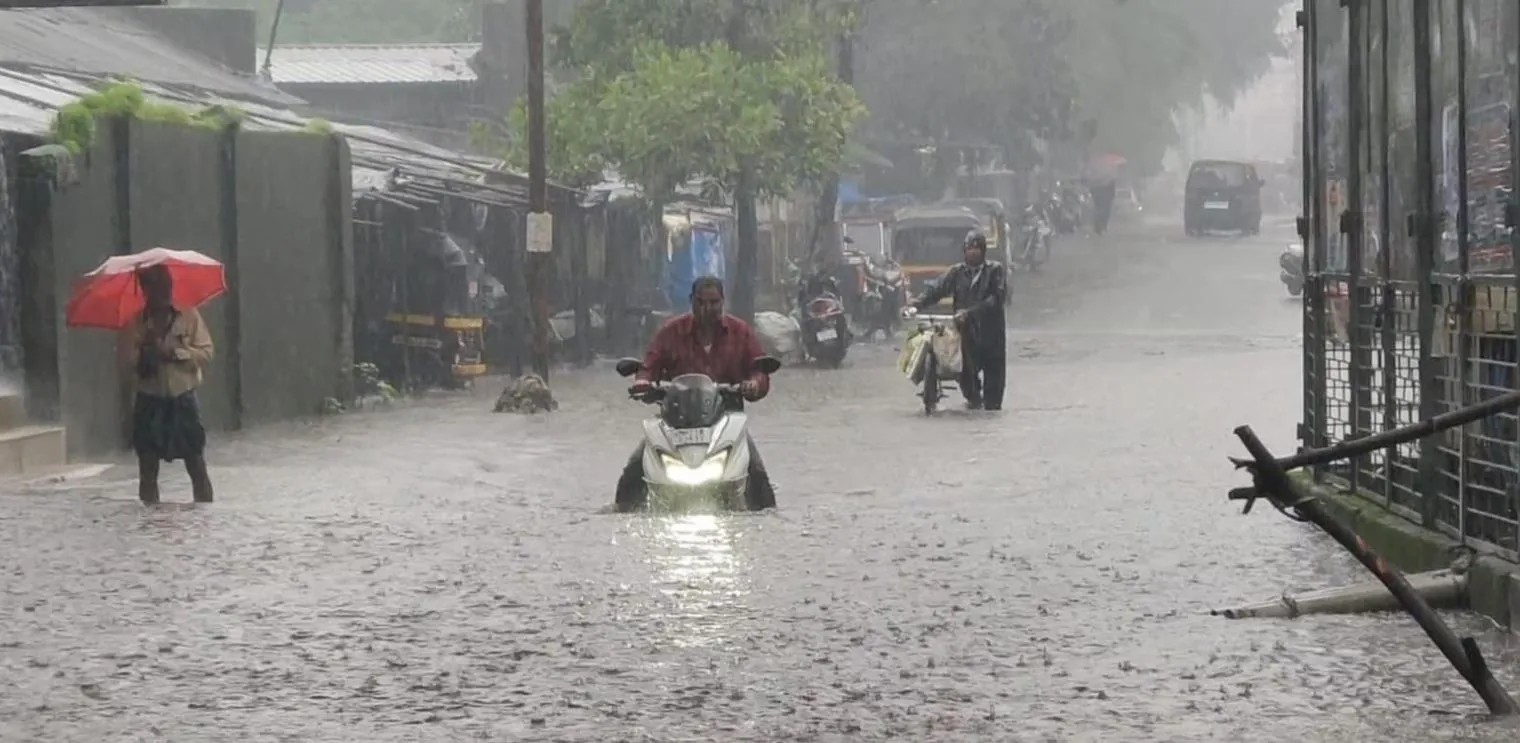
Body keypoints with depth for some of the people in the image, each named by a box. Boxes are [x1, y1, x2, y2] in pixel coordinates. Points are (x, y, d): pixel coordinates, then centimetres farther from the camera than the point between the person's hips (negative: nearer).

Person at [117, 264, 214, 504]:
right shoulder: (134, 324, 1)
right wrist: (143, 354, -21)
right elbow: (125, 363, -3)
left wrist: (175, 352, -16)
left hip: (183, 400, -1)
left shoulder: (188, 316, 0)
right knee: (148, 472, 2)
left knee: (198, 468, -2)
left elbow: (205, 353, -4)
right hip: (149, 403, 1)